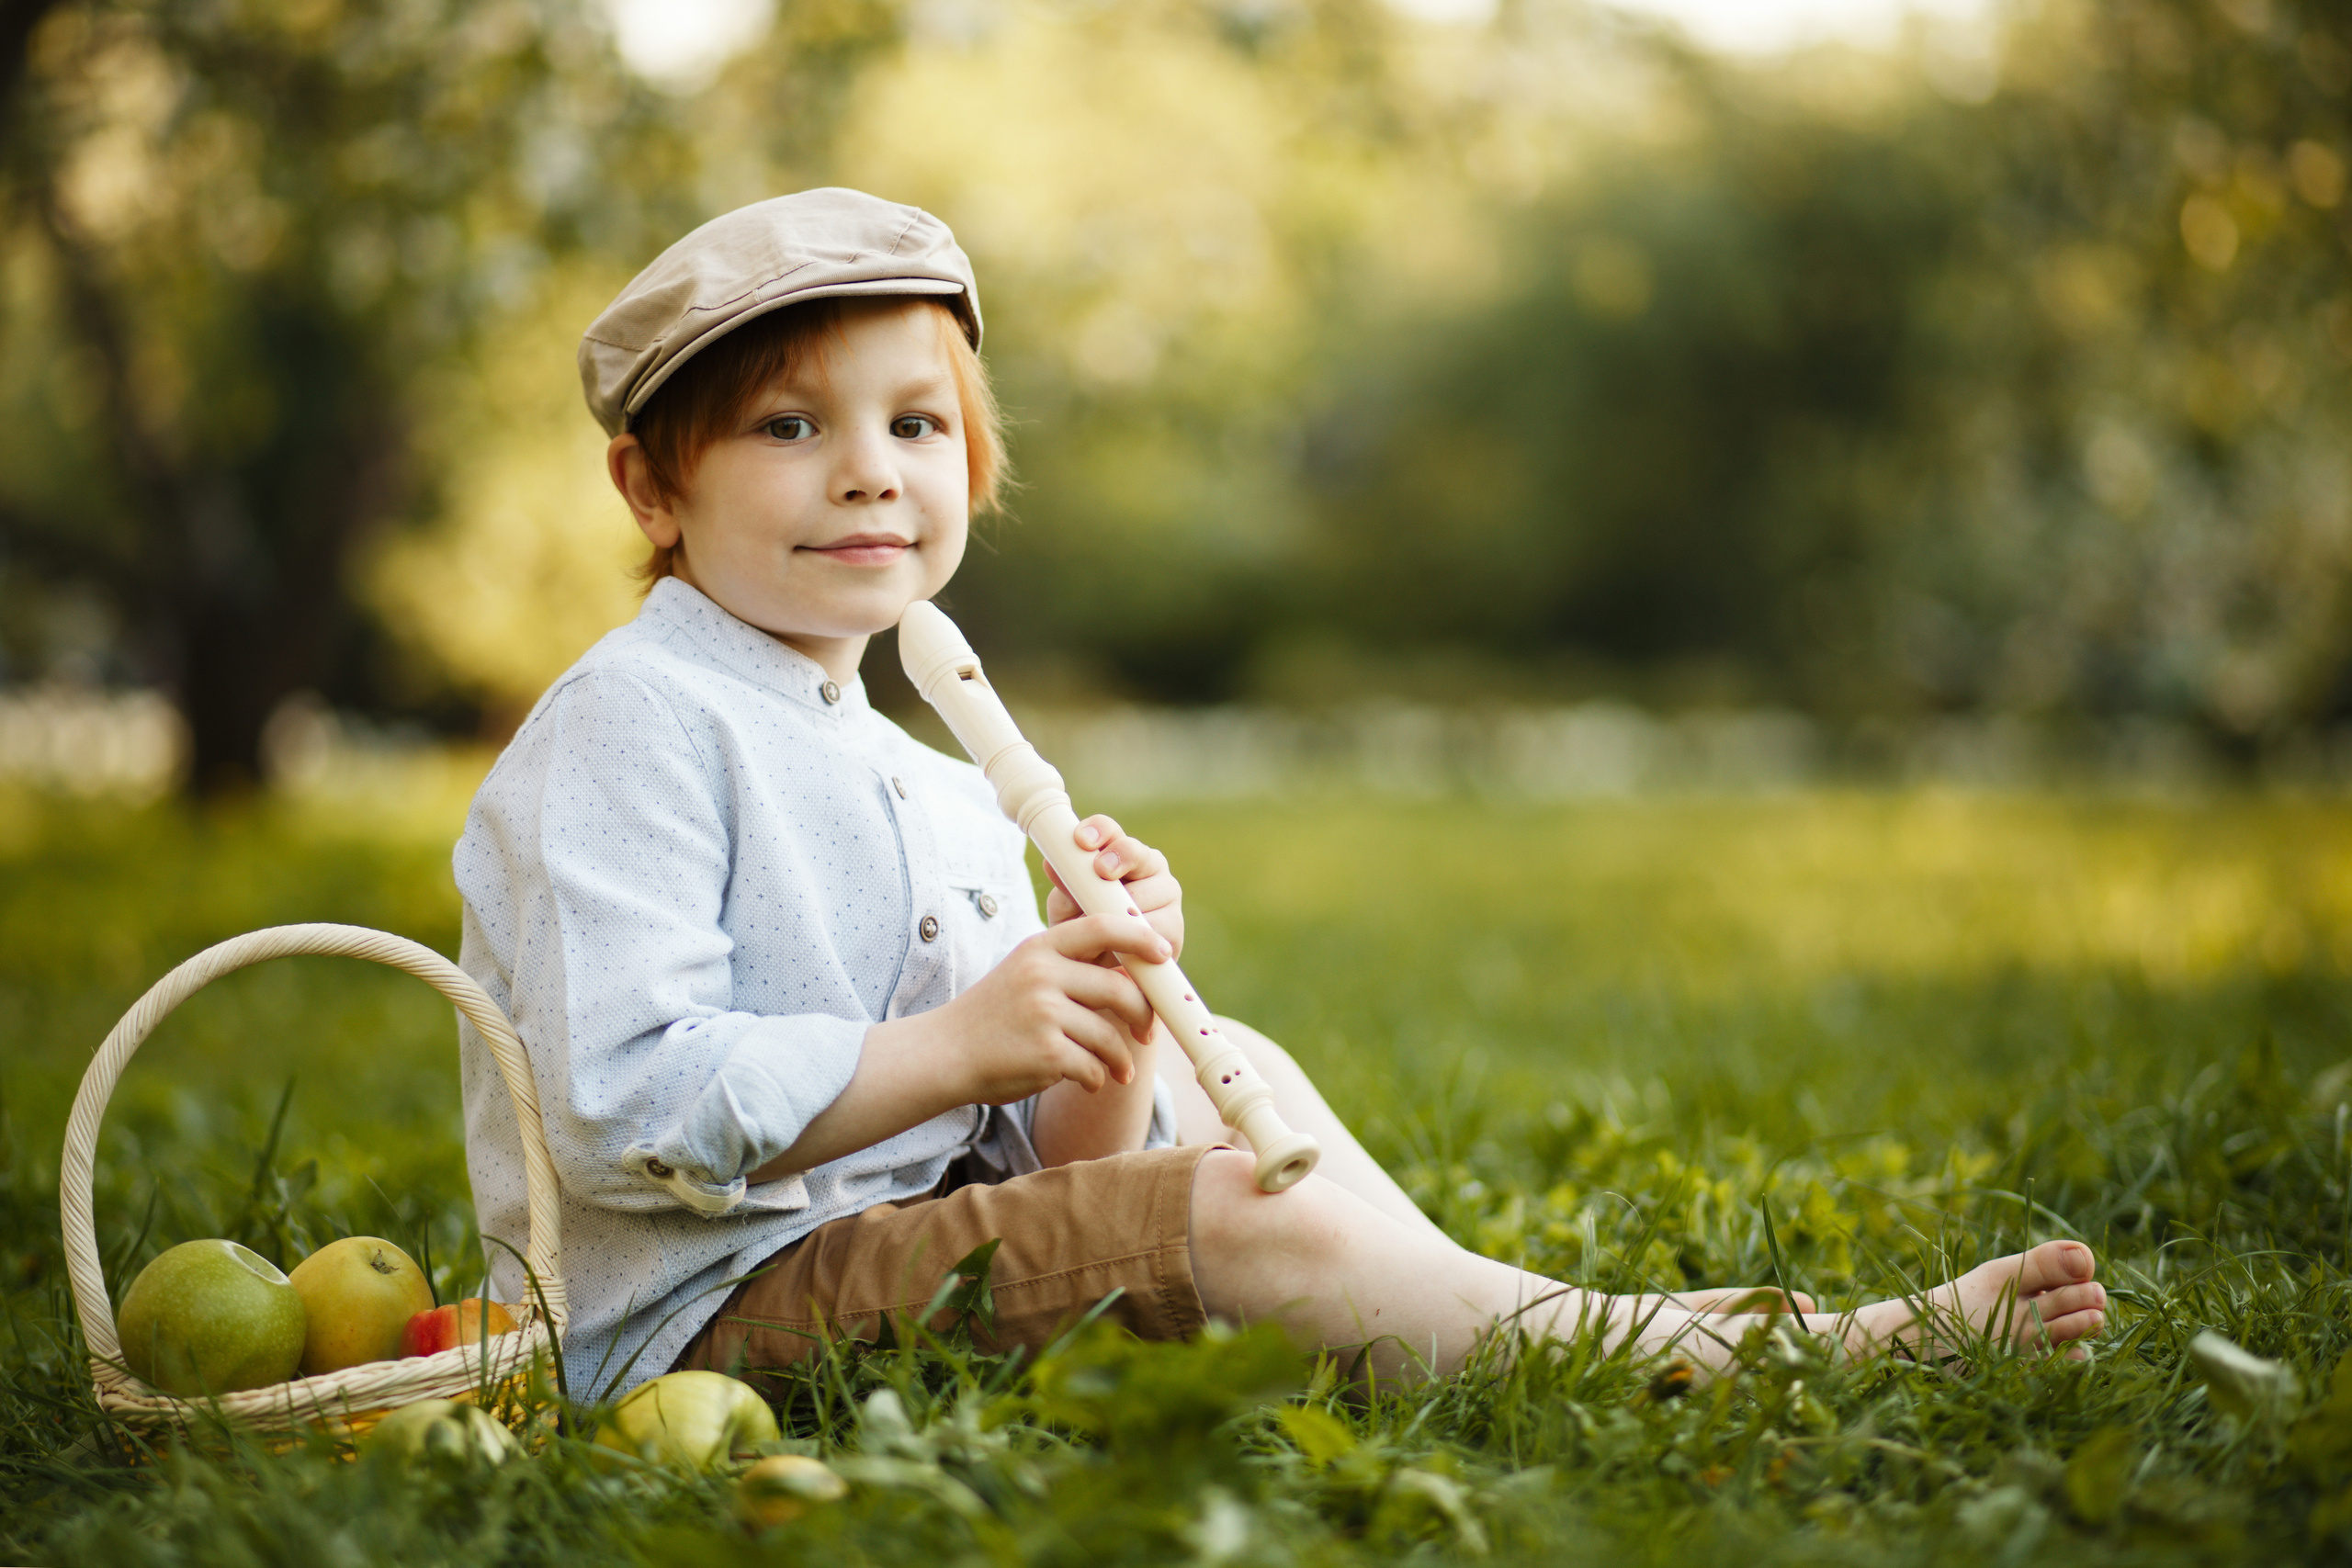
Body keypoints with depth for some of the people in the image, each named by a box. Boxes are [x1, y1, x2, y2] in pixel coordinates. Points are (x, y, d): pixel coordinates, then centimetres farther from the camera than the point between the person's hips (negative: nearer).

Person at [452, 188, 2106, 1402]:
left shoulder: (937, 792, 16)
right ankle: (1718, 1354, -11)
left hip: (899, 1238, 9)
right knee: (1240, 1207, -19)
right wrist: (962, 1047, -22)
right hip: (706, 1313, -9)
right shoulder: (633, 726, -9)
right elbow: (624, 1104, -22)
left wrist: (1097, 1023, -10)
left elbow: (1047, 1166, 11)